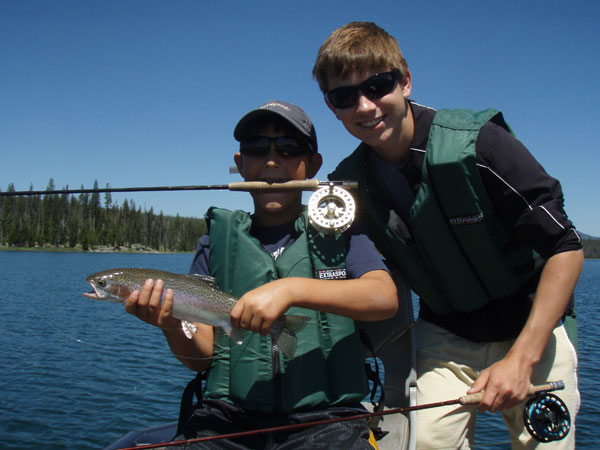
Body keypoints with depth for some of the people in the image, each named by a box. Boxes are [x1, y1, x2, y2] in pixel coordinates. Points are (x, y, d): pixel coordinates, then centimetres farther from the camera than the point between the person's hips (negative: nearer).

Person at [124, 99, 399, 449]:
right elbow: (201, 356, 9)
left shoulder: (338, 230, 8)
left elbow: (386, 298, -11)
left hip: (323, 419, -1)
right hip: (230, 417, 1)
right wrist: (172, 325, -13)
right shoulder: (218, 240, 11)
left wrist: (291, 289, -22)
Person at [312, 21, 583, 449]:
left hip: (532, 330, -2)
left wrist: (521, 358, -22)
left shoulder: (478, 144, -23)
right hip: (444, 335, 3)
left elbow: (565, 248, -18)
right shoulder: (350, 182, -9)